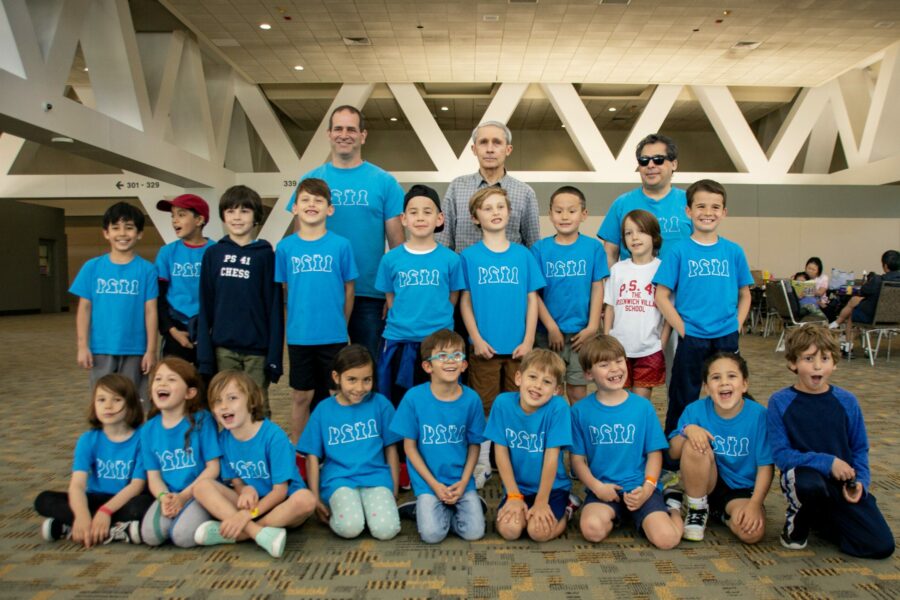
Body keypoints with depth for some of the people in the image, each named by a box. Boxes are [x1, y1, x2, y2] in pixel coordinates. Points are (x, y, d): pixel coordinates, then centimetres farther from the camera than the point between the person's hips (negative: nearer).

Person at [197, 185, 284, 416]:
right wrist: (204, 353, 0)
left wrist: (274, 355, -7)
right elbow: (205, 306, 5)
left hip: (257, 348, -2)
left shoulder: (265, 254, -1)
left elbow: (274, 307, -3)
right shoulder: (213, 254, 5)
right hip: (223, 347, 2)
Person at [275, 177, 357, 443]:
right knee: (301, 396, 12)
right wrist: (299, 320, 9)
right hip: (298, 335, 1)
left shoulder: (340, 245, -5)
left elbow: (349, 289, 2)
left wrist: (339, 324, 7)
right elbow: (285, 288, 8)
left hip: (333, 335, -1)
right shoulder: (285, 247, 0)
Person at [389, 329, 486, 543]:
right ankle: (425, 508, 15)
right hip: (428, 481, -2)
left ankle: (450, 508, 18)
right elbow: (410, 446, -6)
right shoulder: (414, 398, -13)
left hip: (461, 480, 2)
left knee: (474, 532, -11)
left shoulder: (471, 399, -7)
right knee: (432, 534, -17)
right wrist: (435, 485, -10)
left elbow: (474, 445, 2)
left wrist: (463, 482, -9)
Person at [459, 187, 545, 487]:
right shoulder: (469, 256, 0)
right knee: (484, 405, 7)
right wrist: (476, 338, -8)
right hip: (484, 347, -1)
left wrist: (528, 341, -3)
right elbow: (465, 301, 0)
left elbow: (532, 299, 4)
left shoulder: (523, 255, 3)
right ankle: (482, 464, 21)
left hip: (517, 347, 1)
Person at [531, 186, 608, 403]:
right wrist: (551, 327, -8)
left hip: (581, 332, 0)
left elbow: (597, 288, 0)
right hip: (547, 332, 0)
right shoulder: (540, 249, -2)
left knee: (578, 393, 9)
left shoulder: (594, 247, 0)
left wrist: (592, 326, -7)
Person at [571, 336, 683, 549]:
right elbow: (578, 458, 2)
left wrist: (647, 487, -11)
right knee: (592, 529, -29)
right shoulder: (580, 410, 0)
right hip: (603, 488, 0)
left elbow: (654, 453, 4)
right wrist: (596, 487, -13)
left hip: (640, 486, 0)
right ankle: (614, 516, 5)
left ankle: (673, 509, 13)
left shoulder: (643, 406, 2)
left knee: (666, 539, -22)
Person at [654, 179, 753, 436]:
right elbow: (662, 296, -5)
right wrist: (683, 329, -10)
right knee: (683, 401, 8)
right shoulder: (679, 251, -4)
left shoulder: (734, 251, 4)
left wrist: (736, 326, 0)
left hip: (726, 339, 3)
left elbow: (744, 295, 12)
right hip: (691, 340, -3)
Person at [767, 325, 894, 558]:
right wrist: (827, 462, -20)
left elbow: (860, 449, 9)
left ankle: (817, 517, 18)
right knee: (810, 484, -39)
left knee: (882, 545, -9)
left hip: (842, 481, 4)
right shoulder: (780, 402, -8)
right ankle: (797, 515, -3)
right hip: (801, 474, -4)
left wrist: (860, 481, -8)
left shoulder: (847, 401, 1)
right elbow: (781, 455, -11)